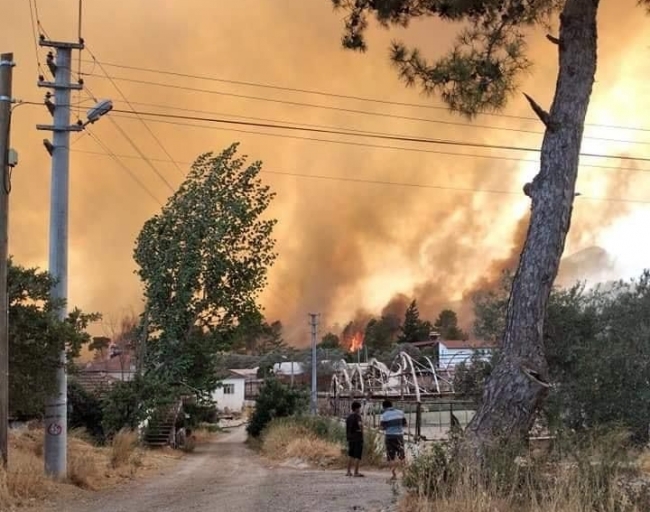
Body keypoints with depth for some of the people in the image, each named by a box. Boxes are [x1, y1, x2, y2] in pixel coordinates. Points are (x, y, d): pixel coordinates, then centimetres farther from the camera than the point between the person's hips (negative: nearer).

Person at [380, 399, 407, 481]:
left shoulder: (384, 415, -4)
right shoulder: (400, 412, 5)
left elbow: (383, 427, -7)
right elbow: (405, 424, 9)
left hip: (389, 436, -2)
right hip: (399, 435, 2)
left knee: (391, 457, 7)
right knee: (401, 456, 9)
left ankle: (394, 475, 3)